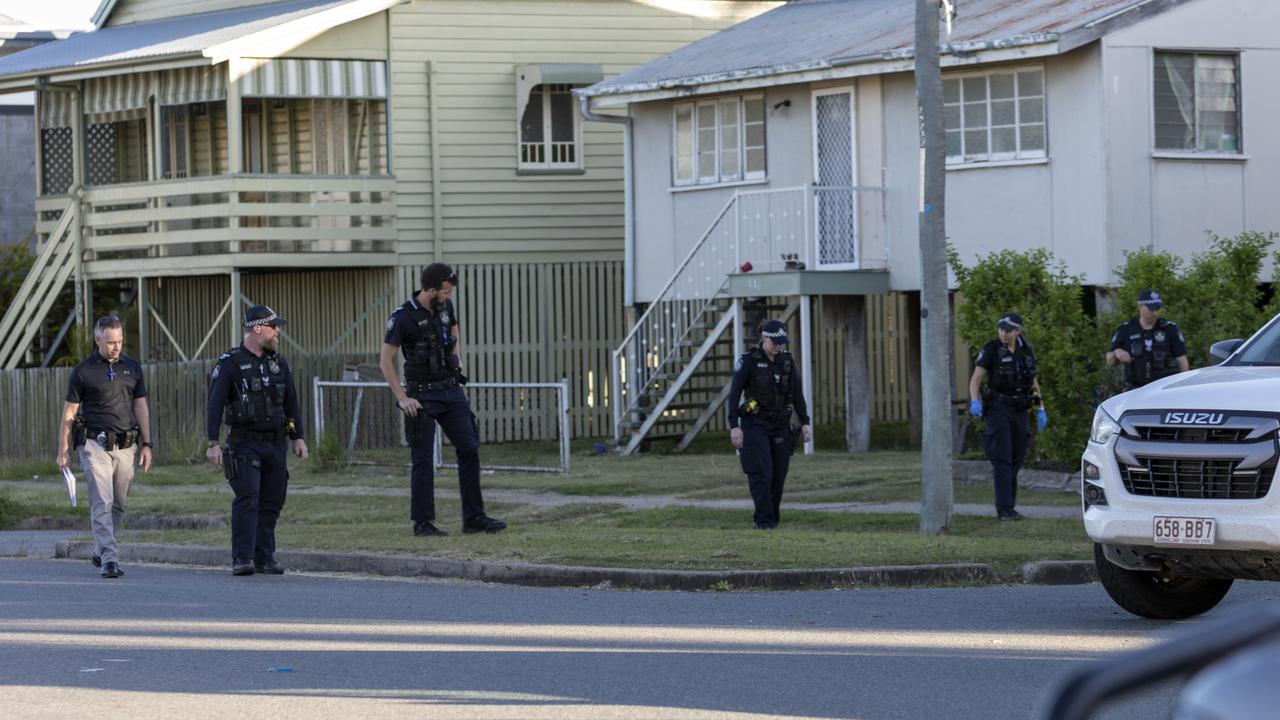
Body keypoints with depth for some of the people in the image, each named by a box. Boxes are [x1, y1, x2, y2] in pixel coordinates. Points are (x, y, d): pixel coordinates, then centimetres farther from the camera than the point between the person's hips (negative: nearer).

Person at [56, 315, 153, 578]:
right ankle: (110, 560, -18)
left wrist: (146, 445, 7)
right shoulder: (83, 371, 0)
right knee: (102, 503, -13)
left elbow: (141, 407, 14)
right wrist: (63, 451, -1)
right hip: (95, 445, -4)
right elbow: (69, 412, 2)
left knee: (119, 505, 10)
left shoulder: (132, 368, 11)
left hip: (125, 446, 4)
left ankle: (100, 552, 28)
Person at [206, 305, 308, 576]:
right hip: (245, 444, -5)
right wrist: (213, 444, -15)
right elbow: (215, 404, -9)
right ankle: (242, 560, -15)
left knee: (272, 503, 4)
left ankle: (265, 558, 10)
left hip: (276, 443, 5)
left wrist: (297, 437, 9)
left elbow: (291, 402, 17)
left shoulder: (278, 362, 12)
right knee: (247, 500, -14)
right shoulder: (230, 363, -5)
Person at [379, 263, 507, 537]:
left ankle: (473, 517, 7)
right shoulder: (403, 317, -14)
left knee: (470, 449, 1)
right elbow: (385, 362, -11)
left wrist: (457, 369, 11)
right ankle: (423, 523, 5)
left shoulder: (446, 307, 3)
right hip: (423, 396, -6)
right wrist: (403, 399, -14)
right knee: (423, 460, -2)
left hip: (452, 391, 6)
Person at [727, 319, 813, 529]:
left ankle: (773, 518, 14)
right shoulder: (748, 361, -10)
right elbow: (734, 394, -12)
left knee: (778, 473, 2)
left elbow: (797, 394, 3)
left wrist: (805, 423, -5)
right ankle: (764, 520, -12)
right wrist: (734, 426, -19)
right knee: (761, 472, -14)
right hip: (755, 425, -4)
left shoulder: (787, 361, 3)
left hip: (780, 425, 4)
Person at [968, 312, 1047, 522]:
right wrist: (974, 401, -31)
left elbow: (1033, 382, 14)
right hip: (998, 410, -5)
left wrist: (1041, 410, 7)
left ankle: (1008, 506, 18)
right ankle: (1004, 509, -15)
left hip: (1019, 411, 5)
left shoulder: (1026, 352, 6)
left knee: (1016, 459, 8)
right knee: (1002, 459, -12)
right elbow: (975, 380, -13)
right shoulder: (991, 350, -9)